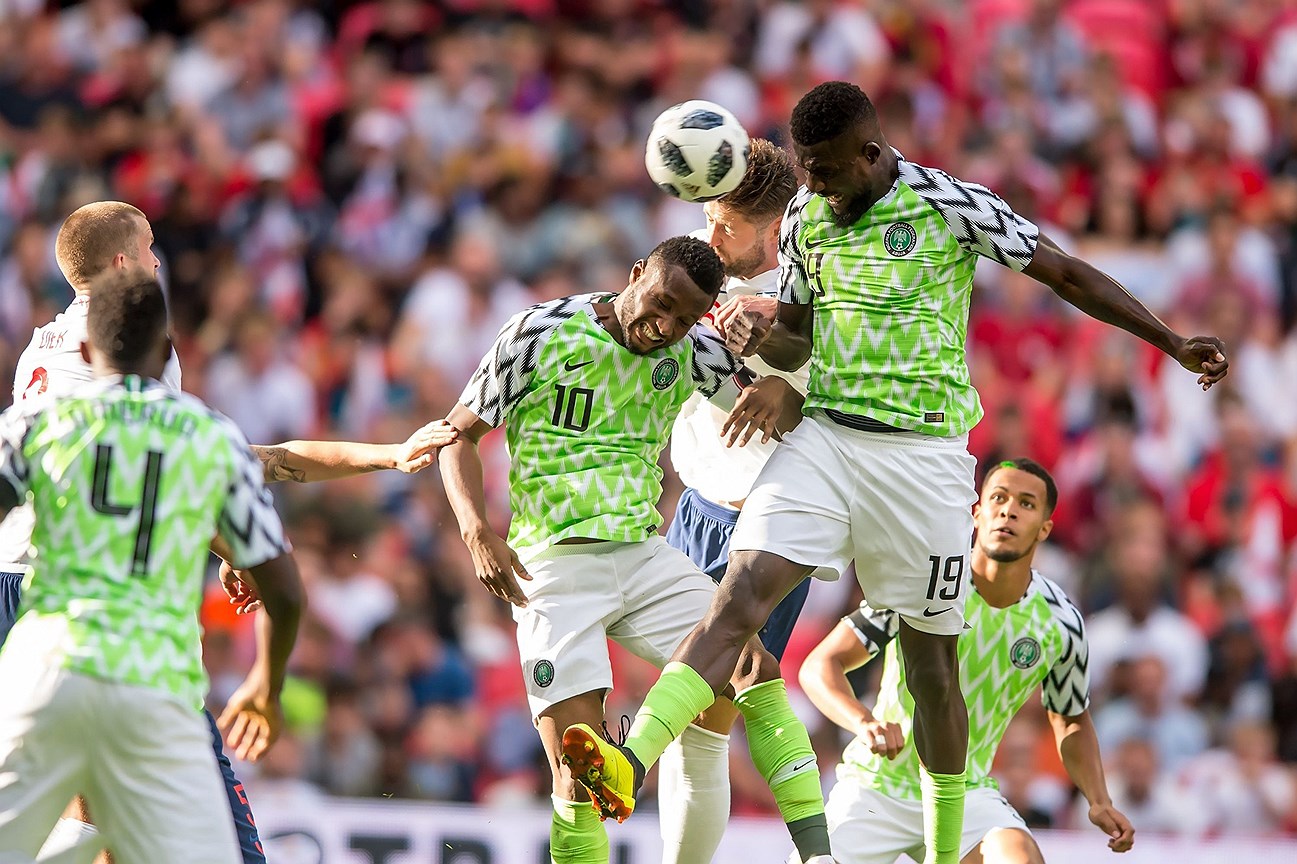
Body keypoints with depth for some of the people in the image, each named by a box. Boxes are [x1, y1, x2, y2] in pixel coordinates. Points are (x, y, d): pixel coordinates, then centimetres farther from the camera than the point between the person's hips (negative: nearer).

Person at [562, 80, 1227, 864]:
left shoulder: (951, 204, -6)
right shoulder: (803, 219, 8)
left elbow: (1067, 274, -1)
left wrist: (1174, 343, -3)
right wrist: (763, 341, -5)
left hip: (923, 452, -3)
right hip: (824, 438, 3)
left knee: (931, 656, 5)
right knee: (740, 596, -17)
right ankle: (628, 766, -32)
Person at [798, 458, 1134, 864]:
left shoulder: (1060, 624, -6)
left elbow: (1072, 724, 12)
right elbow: (820, 666, -15)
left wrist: (1099, 802, -4)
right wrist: (865, 723, -35)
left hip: (966, 795, 1)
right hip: (875, 787, -1)